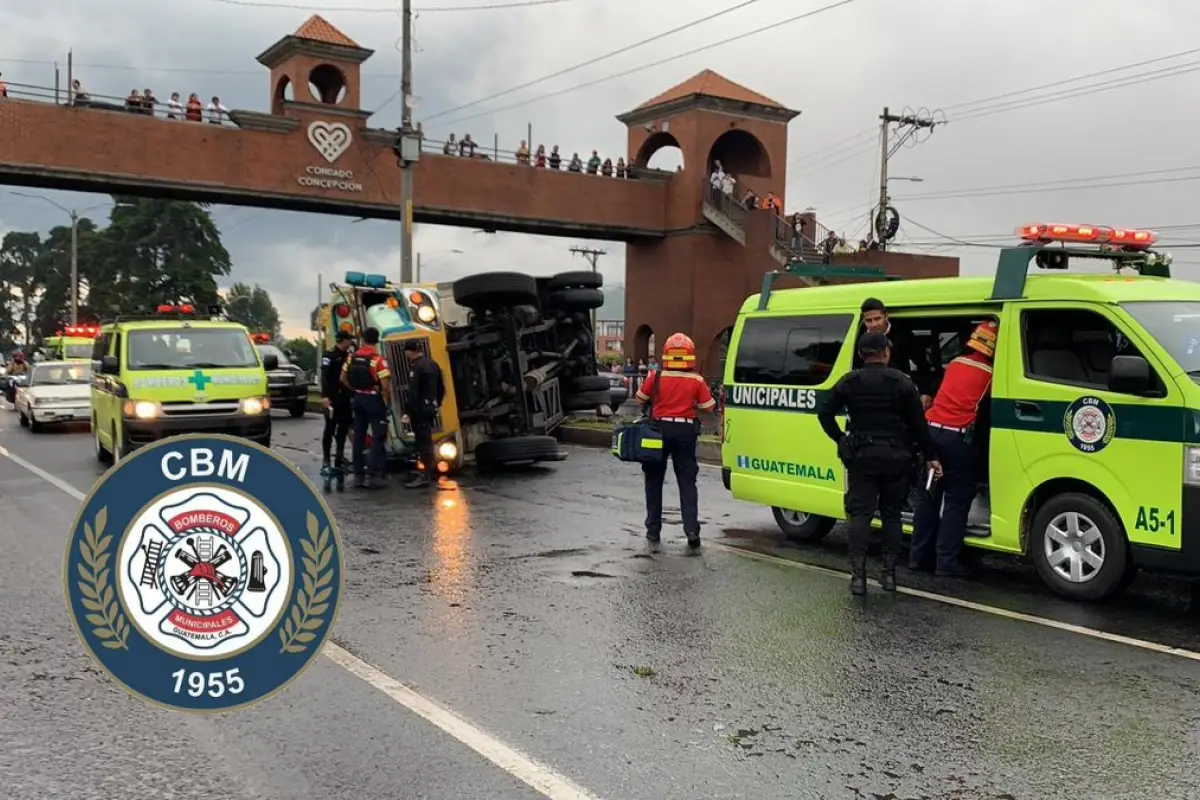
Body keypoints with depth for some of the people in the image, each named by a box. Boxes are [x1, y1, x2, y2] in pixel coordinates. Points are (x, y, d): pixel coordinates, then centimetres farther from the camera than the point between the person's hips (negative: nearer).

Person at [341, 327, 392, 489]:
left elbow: (343, 379, 9)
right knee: (377, 438, 0)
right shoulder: (378, 360, -17)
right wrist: (388, 400, -4)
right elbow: (385, 385, -20)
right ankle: (373, 475, -4)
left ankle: (358, 475, 16)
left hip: (358, 399, 6)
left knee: (358, 437, 12)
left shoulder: (352, 357, 2)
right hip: (374, 399, -6)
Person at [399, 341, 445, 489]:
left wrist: (409, 412, -21)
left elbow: (413, 392, -22)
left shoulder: (416, 367, -15)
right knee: (426, 440, 19)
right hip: (431, 409, 9)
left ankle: (425, 477, -7)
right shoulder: (433, 364, 13)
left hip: (420, 410, -9)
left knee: (423, 442, -7)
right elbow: (441, 389, 19)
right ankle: (428, 471, 29)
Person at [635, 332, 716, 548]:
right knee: (687, 482, 5)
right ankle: (692, 530, -5)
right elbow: (708, 406, -2)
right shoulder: (696, 380, -6)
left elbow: (641, 398, 5)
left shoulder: (656, 376, -6)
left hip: (660, 428, 0)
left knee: (654, 480, 12)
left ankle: (653, 530, 14)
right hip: (685, 431, 0)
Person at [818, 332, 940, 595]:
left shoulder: (849, 381, 1)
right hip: (894, 456, 0)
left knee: (860, 514, 0)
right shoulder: (902, 381, -2)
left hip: (861, 456, 0)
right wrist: (930, 456, 4)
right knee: (892, 515, 12)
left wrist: (842, 441, 8)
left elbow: (825, 414, -2)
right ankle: (889, 573, 10)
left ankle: (858, 575, -9)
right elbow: (918, 423, -2)